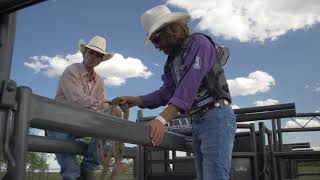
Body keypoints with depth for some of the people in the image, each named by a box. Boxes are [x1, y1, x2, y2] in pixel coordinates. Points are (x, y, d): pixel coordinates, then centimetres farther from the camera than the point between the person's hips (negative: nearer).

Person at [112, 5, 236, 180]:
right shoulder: (173, 59, 19)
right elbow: (167, 92, 12)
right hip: (197, 123, 9)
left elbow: (189, 86, -23)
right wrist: (135, 101, -1)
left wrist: (161, 119, -33)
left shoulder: (199, 42, -9)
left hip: (216, 117, -9)